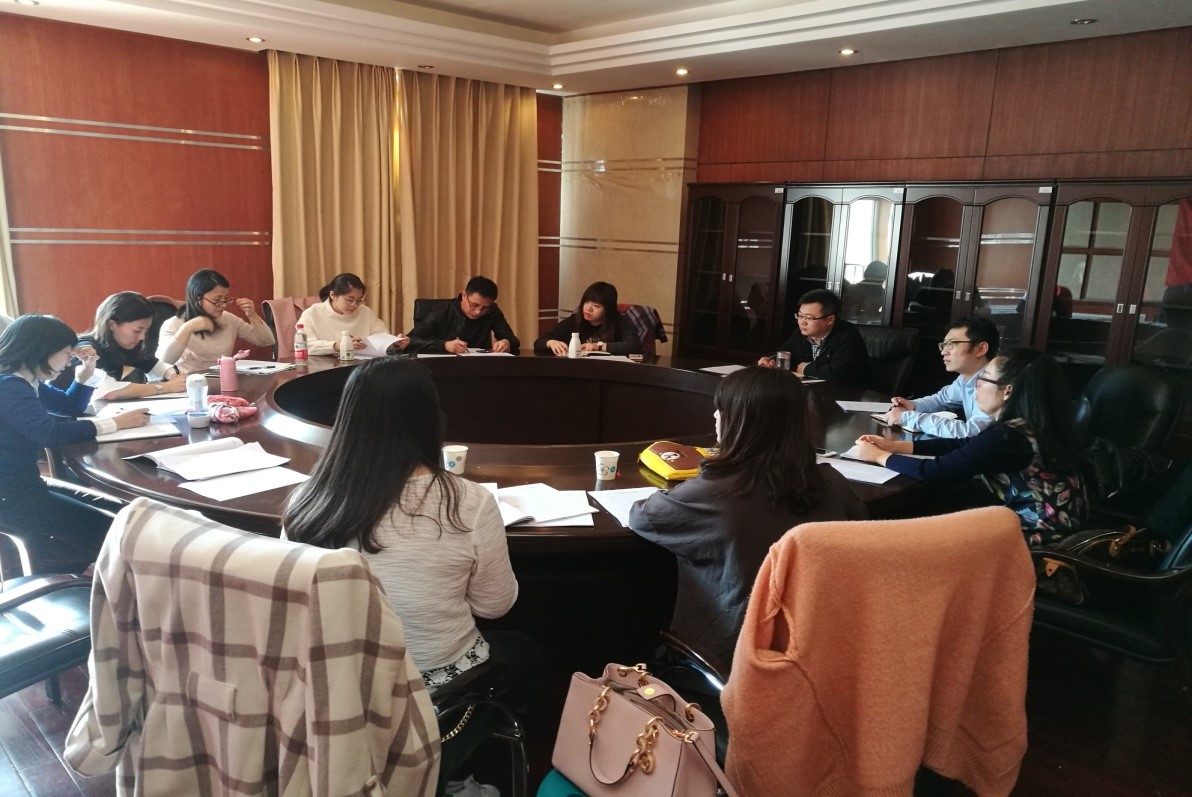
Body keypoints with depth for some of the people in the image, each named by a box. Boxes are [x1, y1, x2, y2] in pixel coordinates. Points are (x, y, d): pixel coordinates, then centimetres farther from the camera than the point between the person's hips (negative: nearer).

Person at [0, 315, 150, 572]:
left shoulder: (26, 382, 11)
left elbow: (69, 407, 24)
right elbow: (50, 433, -33)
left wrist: (85, 373, 6)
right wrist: (114, 423, -27)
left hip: (22, 487, 11)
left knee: (112, 512, 10)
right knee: (107, 533, -11)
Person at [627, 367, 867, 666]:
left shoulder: (716, 493, -25)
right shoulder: (831, 483, -10)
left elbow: (640, 517, -8)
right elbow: (860, 522, 13)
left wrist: (675, 496, 13)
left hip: (730, 654, -5)